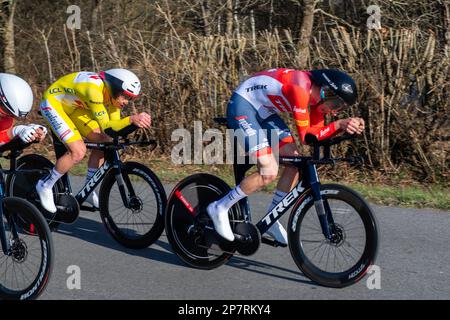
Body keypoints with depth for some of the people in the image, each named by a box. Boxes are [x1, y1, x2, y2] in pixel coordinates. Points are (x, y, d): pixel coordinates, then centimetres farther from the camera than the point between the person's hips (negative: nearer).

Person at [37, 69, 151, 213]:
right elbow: (106, 127, -40)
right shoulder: (94, 90, -37)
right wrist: (131, 119, -53)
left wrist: (136, 122, -27)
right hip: (53, 103, -9)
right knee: (78, 151, -22)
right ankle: (45, 185, -1)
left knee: (103, 142, -2)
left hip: (71, 106, 9)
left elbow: (114, 125, -10)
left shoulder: (112, 93, -12)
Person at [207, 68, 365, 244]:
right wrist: (339, 124, -31)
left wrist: (344, 125, -17)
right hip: (242, 106, -9)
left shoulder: (319, 92, -4)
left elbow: (317, 131, -2)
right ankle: (219, 208, -2)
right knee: (269, 172, -18)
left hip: (264, 111, 9)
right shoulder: (301, 88, -31)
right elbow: (305, 135, -27)